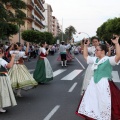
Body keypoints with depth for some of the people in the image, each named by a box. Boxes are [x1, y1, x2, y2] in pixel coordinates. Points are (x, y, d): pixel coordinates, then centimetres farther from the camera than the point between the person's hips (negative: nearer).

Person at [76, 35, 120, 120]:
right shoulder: (95, 59, 9)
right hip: (94, 83, 8)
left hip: (104, 84, -8)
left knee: (103, 103, -1)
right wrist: (85, 46, 17)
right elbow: (85, 56, 22)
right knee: (91, 100, 18)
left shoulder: (108, 60, -15)